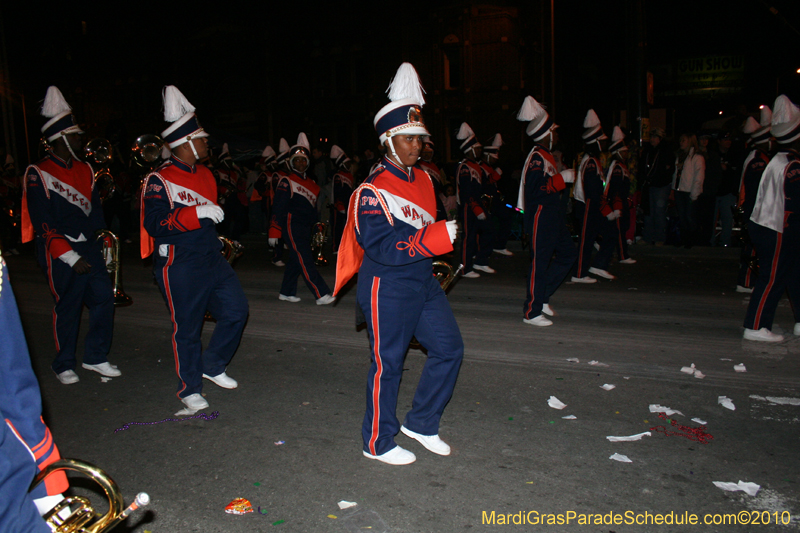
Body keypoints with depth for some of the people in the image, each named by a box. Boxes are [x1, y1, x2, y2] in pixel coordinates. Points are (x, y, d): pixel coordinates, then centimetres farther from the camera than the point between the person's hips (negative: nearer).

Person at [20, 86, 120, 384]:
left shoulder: (84, 170, 12)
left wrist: (102, 241, 6)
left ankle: (96, 357, 17)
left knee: (104, 298, 2)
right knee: (67, 307, 3)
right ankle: (64, 366, 21)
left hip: (89, 248, 6)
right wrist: (70, 257, -15)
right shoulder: (38, 175, -8)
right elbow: (43, 224, -12)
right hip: (60, 253, -6)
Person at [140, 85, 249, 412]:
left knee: (236, 310, 4)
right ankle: (190, 390, 20)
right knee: (186, 328, 3)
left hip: (212, 260, 7)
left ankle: (213, 366, 25)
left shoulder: (205, 174, 12)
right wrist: (197, 213, -28)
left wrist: (221, 243, 24)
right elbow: (156, 225, -21)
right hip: (180, 267, -7)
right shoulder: (158, 181, -12)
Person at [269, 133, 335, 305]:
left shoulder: (311, 183, 16)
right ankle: (321, 295, -15)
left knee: (296, 260, 12)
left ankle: (287, 292, 23)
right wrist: (274, 232, -12)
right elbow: (278, 208, -9)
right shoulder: (286, 181, -6)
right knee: (305, 261, -11)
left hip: (306, 227, 8)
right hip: (292, 225, -8)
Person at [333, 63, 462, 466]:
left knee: (449, 348, 9)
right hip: (388, 288, -8)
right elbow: (383, 249, -24)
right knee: (387, 363, 3)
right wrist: (437, 237, -30)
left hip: (424, 283, 8)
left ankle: (421, 424, 27)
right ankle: (378, 443, 23)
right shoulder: (372, 192, -16)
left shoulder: (423, 179, 9)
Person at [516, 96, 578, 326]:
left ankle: (541, 296, 22)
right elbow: (535, 189, -24)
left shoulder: (546, 155, 16)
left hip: (553, 216, 10)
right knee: (540, 262, -5)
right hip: (540, 218, -10)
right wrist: (562, 179, -17)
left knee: (568, 254, 14)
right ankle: (531, 312, 5)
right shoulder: (536, 157, -16)